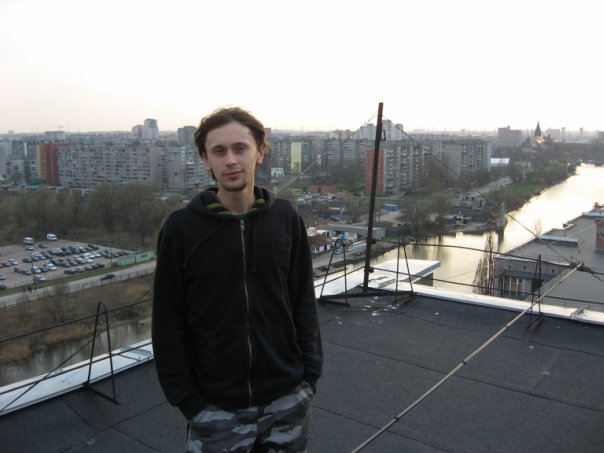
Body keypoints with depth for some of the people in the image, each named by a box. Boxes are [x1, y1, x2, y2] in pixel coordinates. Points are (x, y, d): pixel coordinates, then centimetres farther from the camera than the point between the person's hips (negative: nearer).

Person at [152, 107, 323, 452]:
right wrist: (187, 399, -7)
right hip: (216, 408, -2)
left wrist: (310, 375, 1)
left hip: (288, 402, 2)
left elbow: (304, 303, 3)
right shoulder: (182, 228, -10)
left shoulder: (286, 218, -4)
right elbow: (168, 325, -6)